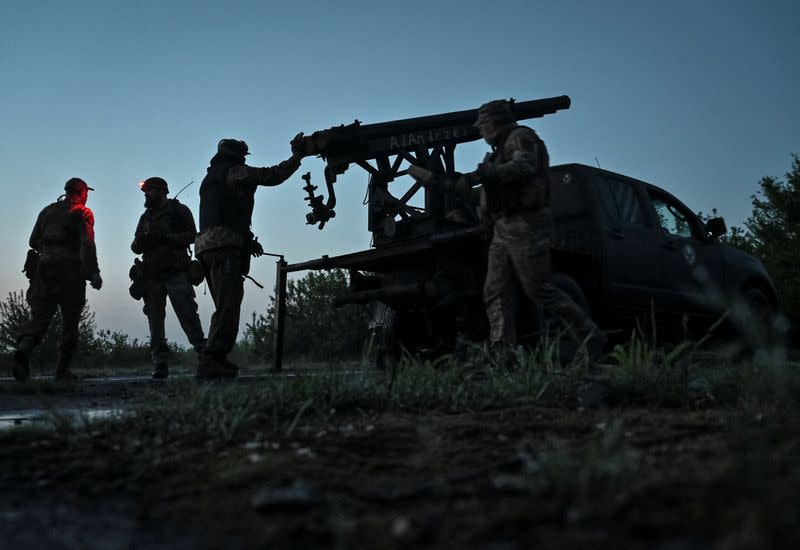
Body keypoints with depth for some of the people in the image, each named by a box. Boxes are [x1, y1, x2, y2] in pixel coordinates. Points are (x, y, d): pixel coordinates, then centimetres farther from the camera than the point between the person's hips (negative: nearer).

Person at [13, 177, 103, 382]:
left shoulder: (47, 210, 17)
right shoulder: (83, 213, 1)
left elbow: (33, 241, 17)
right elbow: (87, 244, -12)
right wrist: (93, 272, -17)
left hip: (43, 268, 4)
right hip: (70, 271, -4)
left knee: (39, 317, 1)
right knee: (70, 321, 6)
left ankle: (24, 349, -28)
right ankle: (63, 370, 5)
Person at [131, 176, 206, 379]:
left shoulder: (179, 210, 6)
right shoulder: (145, 217, 22)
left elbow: (191, 235, -6)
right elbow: (135, 246, 17)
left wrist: (165, 237, -16)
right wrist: (141, 242, -7)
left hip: (176, 272, -5)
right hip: (152, 276, 6)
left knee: (187, 315, -14)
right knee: (155, 320, 2)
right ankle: (160, 364, 5)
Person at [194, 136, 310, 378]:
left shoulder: (210, 179, 30)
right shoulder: (233, 171, 3)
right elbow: (272, 176, -5)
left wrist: (247, 240, 29)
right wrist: (297, 156, 6)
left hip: (206, 245, 10)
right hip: (224, 245, -10)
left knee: (225, 306, 13)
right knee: (228, 306, -16)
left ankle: (214, 359, 8)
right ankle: (212, 361, -25)